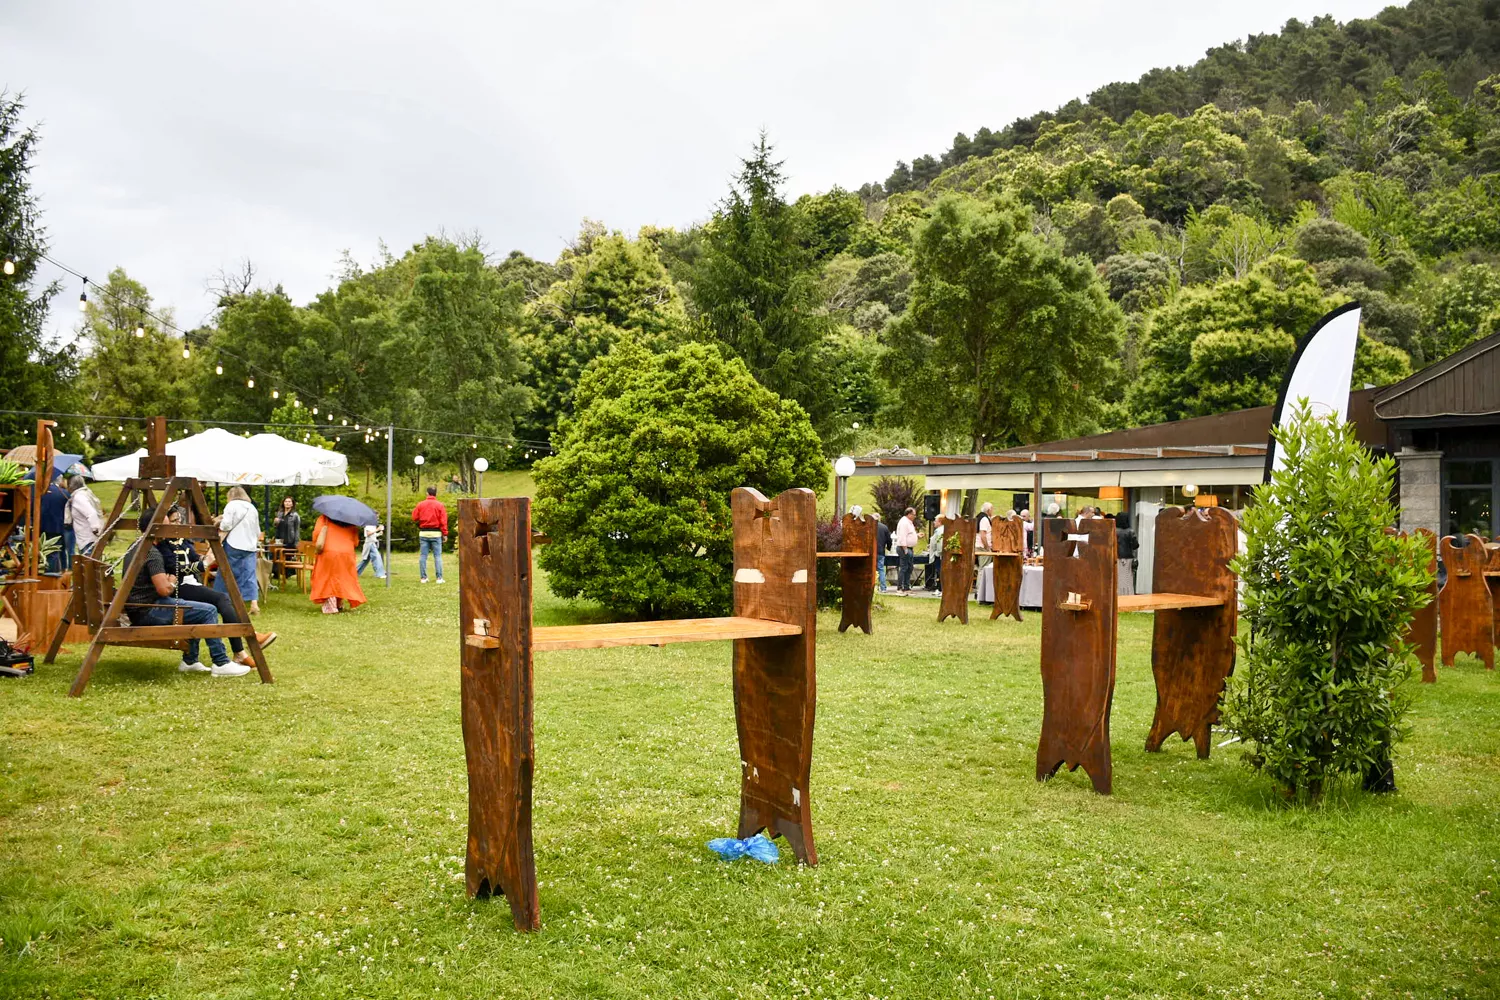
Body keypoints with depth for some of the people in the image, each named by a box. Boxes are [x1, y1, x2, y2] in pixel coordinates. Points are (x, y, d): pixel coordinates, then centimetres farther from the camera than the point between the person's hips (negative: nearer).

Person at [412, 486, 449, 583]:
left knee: (423, 555, 7)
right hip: (436, 533, -2)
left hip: (423, 533, 2)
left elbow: (414, 517, 2)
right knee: (437, 555, 1)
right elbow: (443, 521, -8)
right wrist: (445, 534, -4)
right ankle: (439, 577, -3)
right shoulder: (440, 505, -5)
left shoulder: (420, 505, 0)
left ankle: (423, 577, 6)